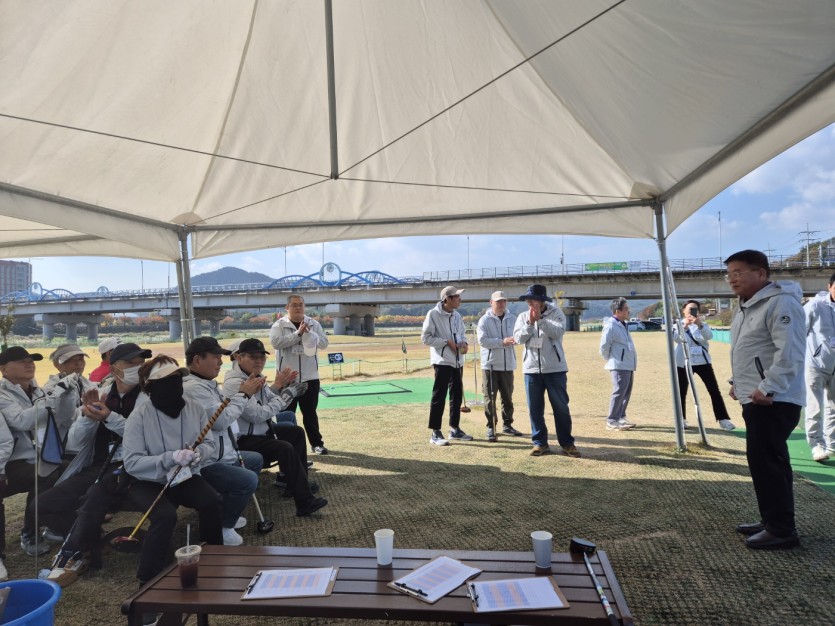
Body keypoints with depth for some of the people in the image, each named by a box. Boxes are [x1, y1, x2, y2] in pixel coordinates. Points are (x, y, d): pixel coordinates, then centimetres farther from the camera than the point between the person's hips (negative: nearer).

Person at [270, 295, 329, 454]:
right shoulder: (279, 325, -2)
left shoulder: (314, 324, 6)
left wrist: (308, 333, -19)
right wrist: (298, 333, -21)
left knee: (310, 412, 12)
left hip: (309, 377, 2)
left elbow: (324, 343, -3)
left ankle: (316, 443, 22)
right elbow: (276, 342, -19)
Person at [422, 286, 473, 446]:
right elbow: (425, 337, -13)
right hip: (442, 361, -7)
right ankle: (435, 433, 4)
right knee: (439, 396, -4)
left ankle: (455, 429, 25)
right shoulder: (433, 314, -11)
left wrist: (463, 343, -2)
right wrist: (446, 342, -17)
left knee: (457, 395, 13)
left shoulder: (457, 316, 11)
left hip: (457, 361, 8)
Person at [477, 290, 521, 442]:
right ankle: (491, 427, 10)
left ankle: (507, 425, 27)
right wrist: (502, 342, -22)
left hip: (508, 364, 4)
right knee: (490, 398, 0)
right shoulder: (484, 320, -5)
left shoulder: (513, 319, 8)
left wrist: (516, 339, -22)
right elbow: (482, 340, -15)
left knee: (508, 397, 13)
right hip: (490, 364, -4)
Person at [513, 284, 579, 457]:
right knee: (535, 408, 7)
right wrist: (530, 323, -15)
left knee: (561, 407, 4)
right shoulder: (523, 317, 7)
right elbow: (519, 338, -4)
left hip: (555, 368, -3)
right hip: (531, 369, 3)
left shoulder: (556, 313, -1)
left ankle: (567, 443, 16)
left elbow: (558, 332, -17)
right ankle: (540, 442, 17)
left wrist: (540, 319, -20)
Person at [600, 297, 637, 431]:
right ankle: (612, 421, -5)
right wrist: (610, 359, -4)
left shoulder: (623, 324, 14)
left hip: (628, 365, 10)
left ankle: (621, 417, 23)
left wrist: (632, 362, 16)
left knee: (626, 392, 13)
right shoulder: (611, 326, -17)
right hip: (619, 365, -10)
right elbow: (604, 346, -17)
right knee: (619, 391, -10)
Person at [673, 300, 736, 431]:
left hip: (702, 361, 2)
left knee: (714, 390, -4)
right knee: (681, 392, 2)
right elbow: (675, 337, -18)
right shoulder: (678, 325, 4)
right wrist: (685, 326, -35)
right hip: (683, 362, -1)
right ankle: (682, 419, 15)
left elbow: (709, 335, -13)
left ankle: (723, 419, 0)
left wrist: (700, 325, -33)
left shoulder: (702, 324, 9)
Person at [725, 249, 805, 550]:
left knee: (767, 461, -7)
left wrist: (769, 388, -25)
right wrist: (737, 382, 21)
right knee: (762, 461, 15)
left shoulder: (780, 302, -14)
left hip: (773, 401, -10)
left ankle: (782, 529, 3)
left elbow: (789, 352, -23)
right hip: (754, 399, 10)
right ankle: (771, 521, 25)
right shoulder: (747, 307, 18)